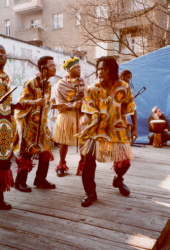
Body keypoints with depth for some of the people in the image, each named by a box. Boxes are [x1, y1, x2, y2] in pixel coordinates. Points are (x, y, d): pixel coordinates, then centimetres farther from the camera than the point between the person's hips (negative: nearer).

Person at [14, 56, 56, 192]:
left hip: (42, 123, 8)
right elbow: (21, 101, -16)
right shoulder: (31, 83, -13)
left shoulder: (48, 84, 11)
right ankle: (20, 182, 9)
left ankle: (40, 179, 19)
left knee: (46, 151, 6)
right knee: (27, 152, -4)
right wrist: (35, 102, -31)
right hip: (29, 123, -7)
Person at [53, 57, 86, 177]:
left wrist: (68, 105, -14)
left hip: (81, 115, 2)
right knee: (64, 141, 4)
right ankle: (62, 165, 21)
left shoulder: (82, 82, 9)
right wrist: (74, 105, -17)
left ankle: (82, 166, 14)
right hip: (66, 116, -2)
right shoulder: (61, 84, 1)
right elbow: (60, 103, -6)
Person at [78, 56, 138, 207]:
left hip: (118, 130, 1)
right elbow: (88, 110, -15)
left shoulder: (124, 87, -8)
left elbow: (132, 109, 2)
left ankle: (118, 180, 44)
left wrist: (135, 128, 5)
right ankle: (90, 193, 4)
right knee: (89, 159, -15)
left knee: (124, 161, 8)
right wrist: (86, 118, -38)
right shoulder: (93, 90, -9)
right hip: (97, 130, -1)